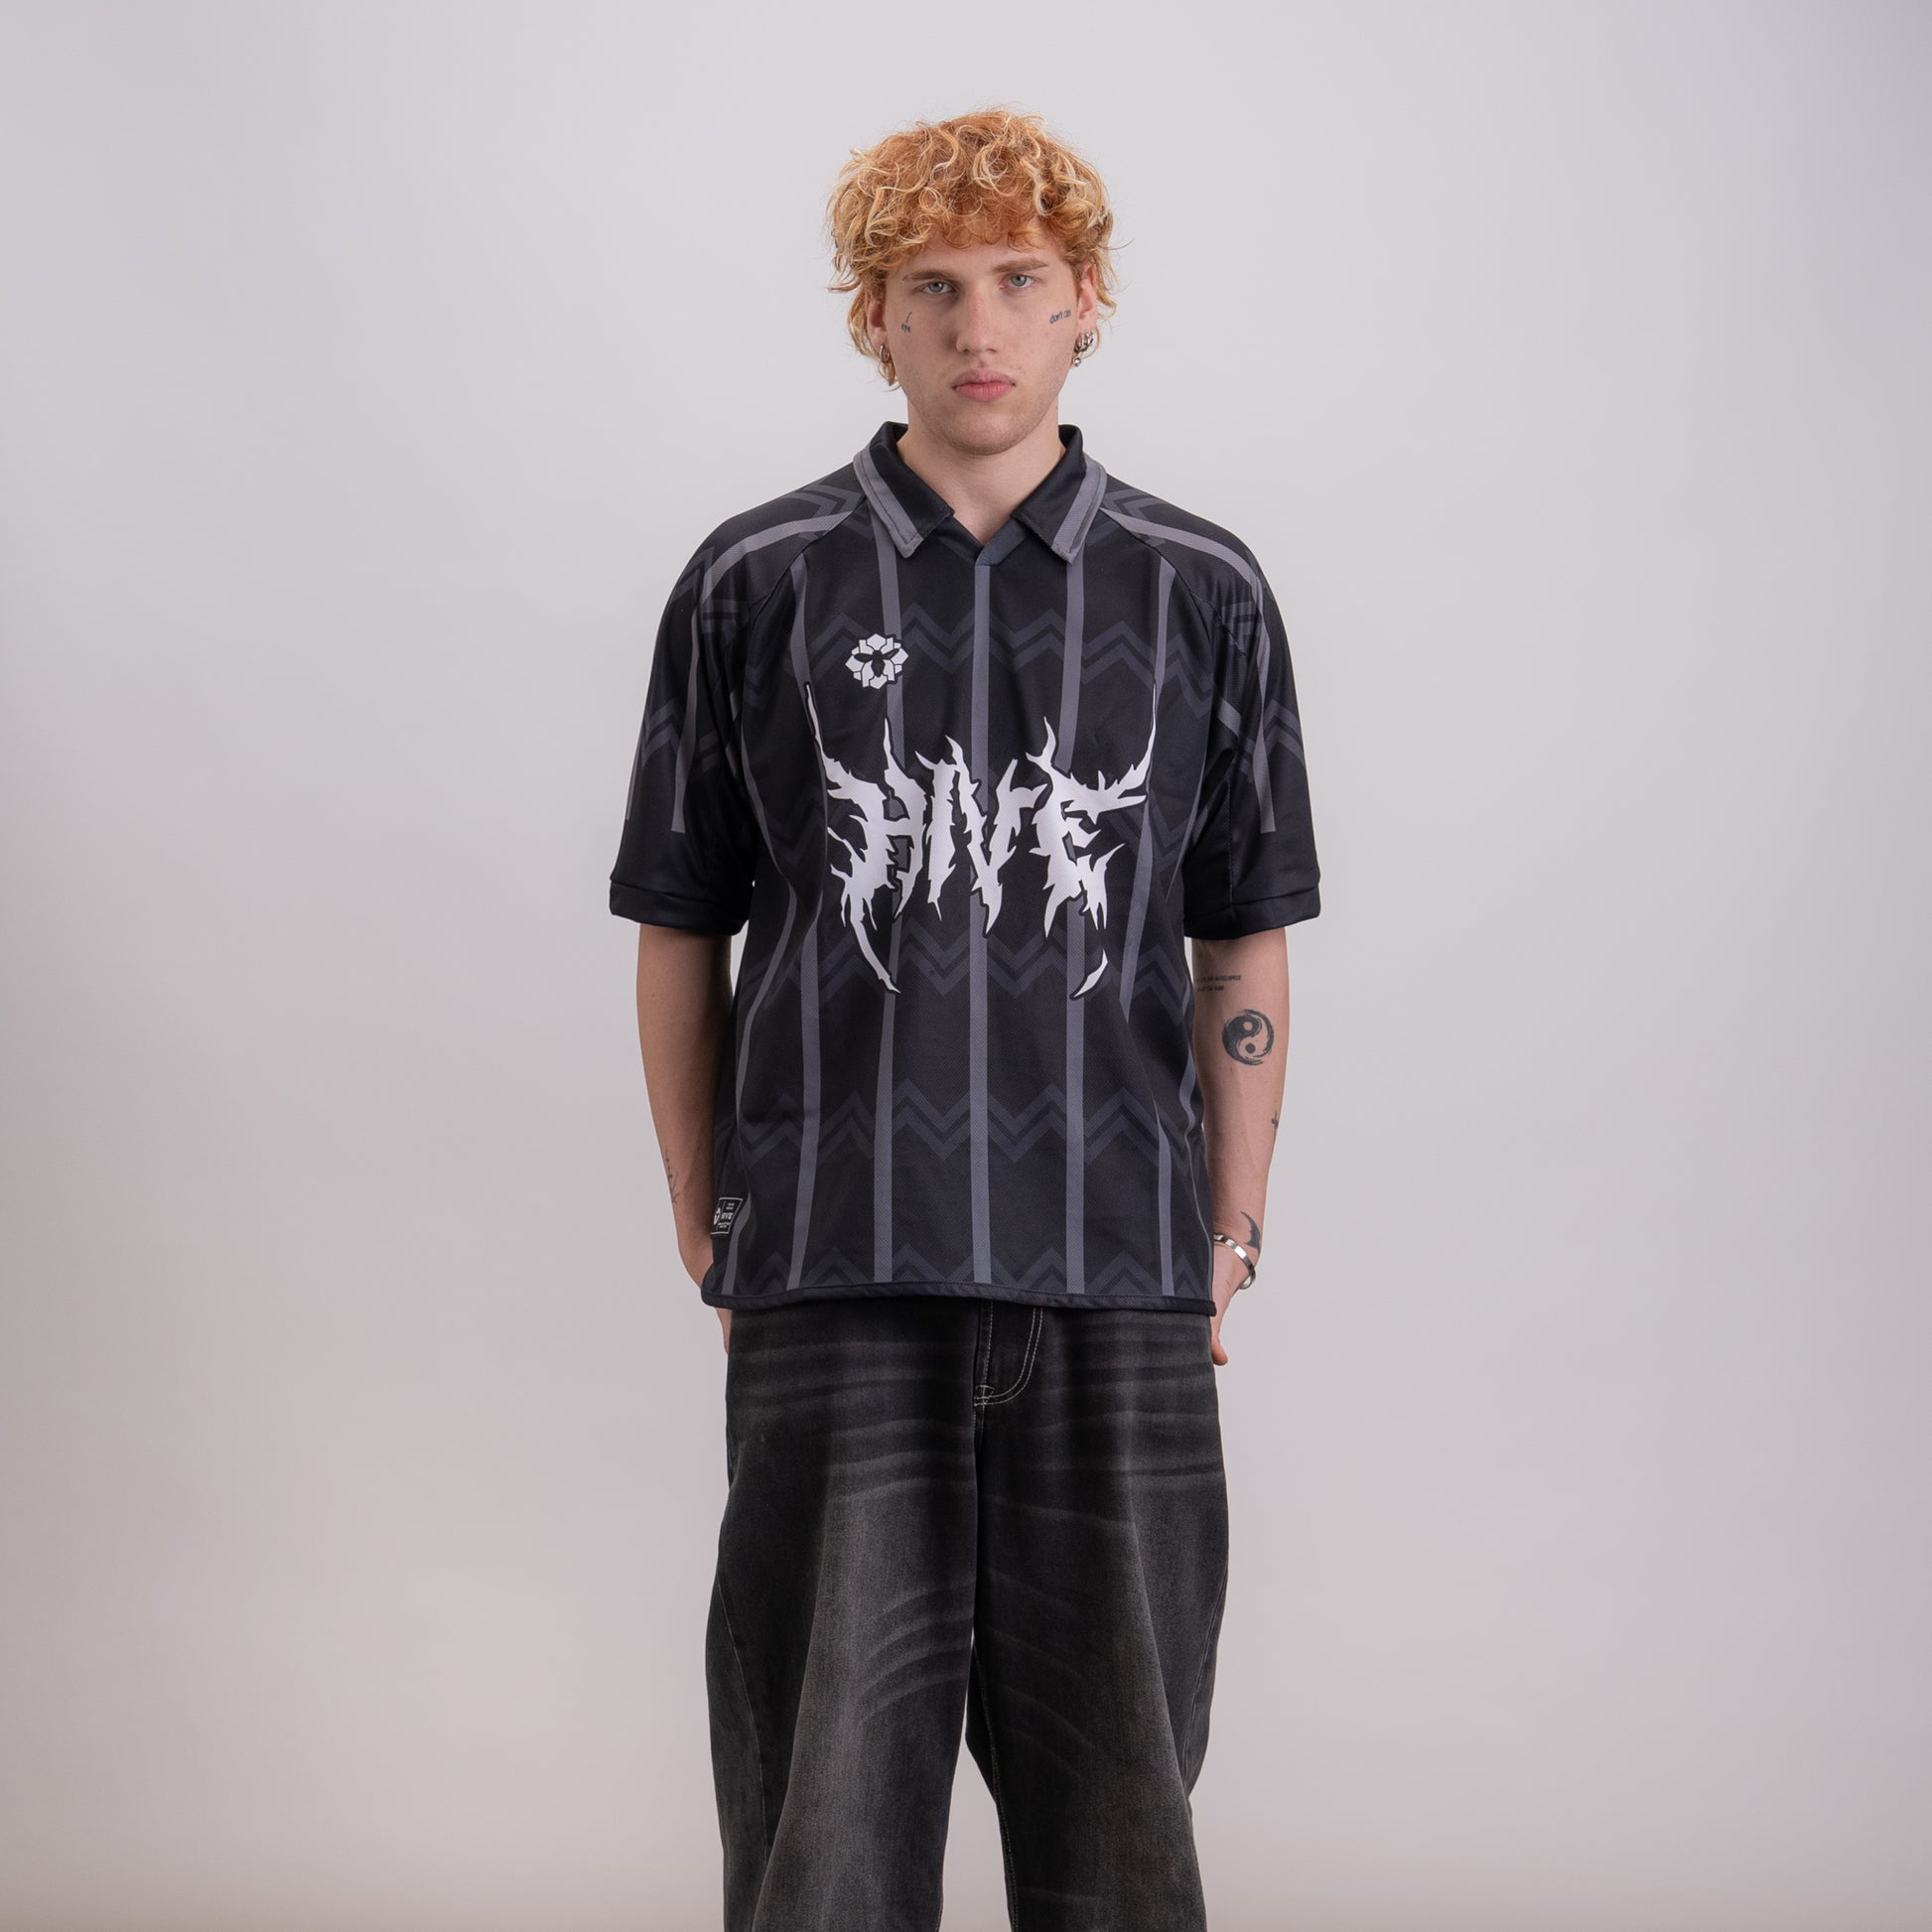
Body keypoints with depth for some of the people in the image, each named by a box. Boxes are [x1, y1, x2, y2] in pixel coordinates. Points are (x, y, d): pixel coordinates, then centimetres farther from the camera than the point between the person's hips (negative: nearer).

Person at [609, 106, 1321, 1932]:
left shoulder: (1200, 595, 6)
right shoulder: (758, 587, 4)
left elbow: (1243, 950, 10)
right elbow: (679, 935, 9)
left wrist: (1230, 1235, 6)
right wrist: (705, 1232, 6)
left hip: (1120, 1284, 1)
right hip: (836, 1282, -1)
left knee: (1114, 1781, 8)